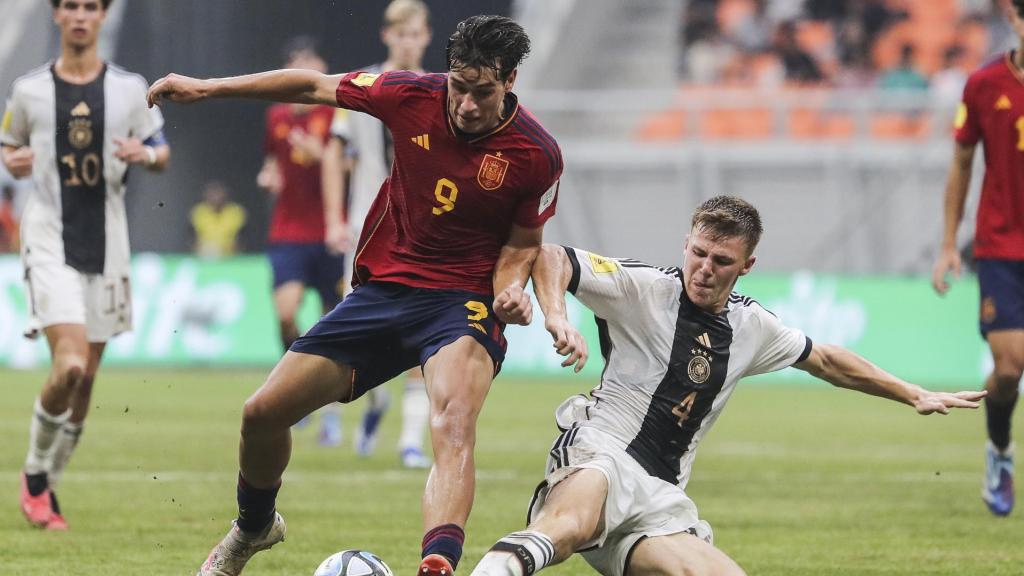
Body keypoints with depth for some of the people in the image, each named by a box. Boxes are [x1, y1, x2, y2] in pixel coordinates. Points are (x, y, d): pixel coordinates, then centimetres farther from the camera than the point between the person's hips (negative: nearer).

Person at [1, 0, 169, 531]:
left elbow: (161, 152, 13)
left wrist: (145, 154, -10)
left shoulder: (129, 88, 4)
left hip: (106, 244, 3)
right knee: (69, 364, -19)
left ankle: (47, 486, 23)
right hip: (49, 240, -3)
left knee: (86, 378, 6)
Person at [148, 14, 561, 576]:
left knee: (454, 421, -36)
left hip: (463, 301, -4)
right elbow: (314, 87, 5)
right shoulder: (413, 96, -9)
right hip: (382, 290, 4)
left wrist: (510, 290, -17)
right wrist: (205, 87, 7)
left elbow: (521, 245, 4)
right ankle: (254, 526, 36)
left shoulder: (536, 154, -13)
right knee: (262, 413, 5)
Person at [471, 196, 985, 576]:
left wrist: (915, 396, 38)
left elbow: (826, 361, 33)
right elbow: (549, 257, -8)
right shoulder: (643, 288, -2)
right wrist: (557, 318, -28)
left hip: (659, 501, 6)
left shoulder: (750, 325, 16)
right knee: (572, 524, -42)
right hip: (599, 454, -6)